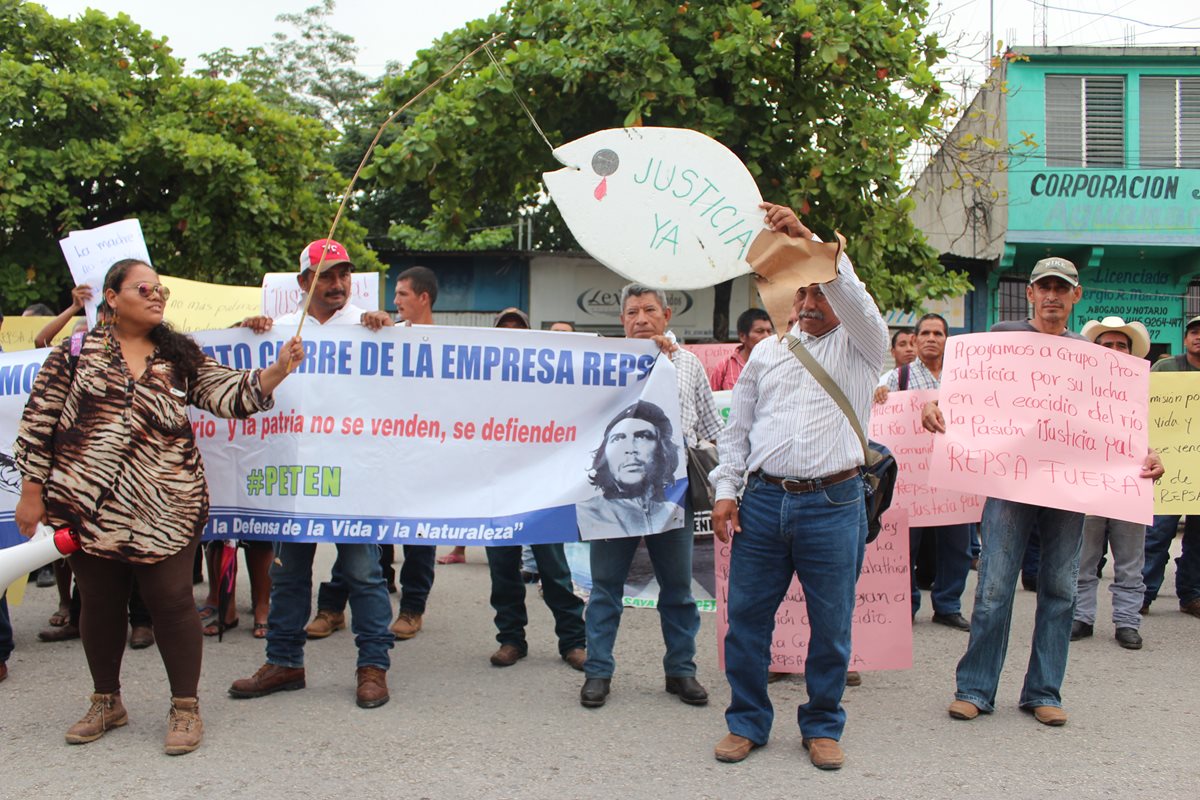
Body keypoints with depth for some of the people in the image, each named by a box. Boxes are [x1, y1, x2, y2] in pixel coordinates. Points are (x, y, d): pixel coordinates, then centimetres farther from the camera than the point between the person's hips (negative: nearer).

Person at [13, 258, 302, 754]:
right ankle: (106, 703, 31)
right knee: (99, 604, 12)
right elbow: (38, 421, 4)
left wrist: (278, 370, -16)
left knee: (171, 602, 0)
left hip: (165, 508, 0)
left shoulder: (180, 357, 9)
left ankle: (185, 707, 14)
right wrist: (32, 490, 0)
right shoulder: (76, 351, 3)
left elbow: (232, 396, 0)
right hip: (90, 507, 0)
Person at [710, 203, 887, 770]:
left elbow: (851, 295, -16)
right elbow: (737, 427, 15)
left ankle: (822, 726, 22)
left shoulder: (860, 346, 6)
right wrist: (726, 489, 4)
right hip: (763, 500, 3)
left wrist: (806, 237, -25)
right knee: (746, 616, 5)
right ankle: (747, 722, 20)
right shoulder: (767, 352, 16)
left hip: (833, 504, -3)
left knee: (831, 624, 5)